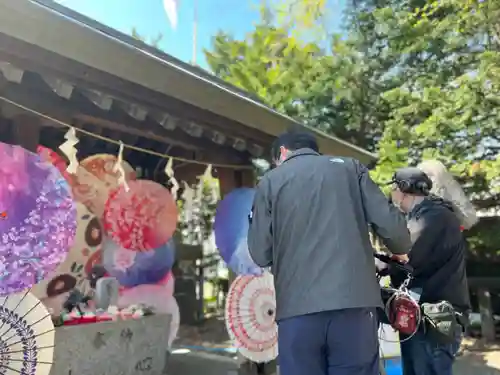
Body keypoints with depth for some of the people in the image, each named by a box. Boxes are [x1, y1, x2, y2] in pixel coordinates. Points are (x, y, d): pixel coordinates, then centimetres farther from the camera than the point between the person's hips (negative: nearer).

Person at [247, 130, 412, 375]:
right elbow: (390, 224, 3)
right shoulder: (350, 167, 12)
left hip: (297, 309, -1)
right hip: (354, 303, 1)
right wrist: (401, 251, 24)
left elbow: (260, 254, 5)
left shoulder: (270, 181, 8)